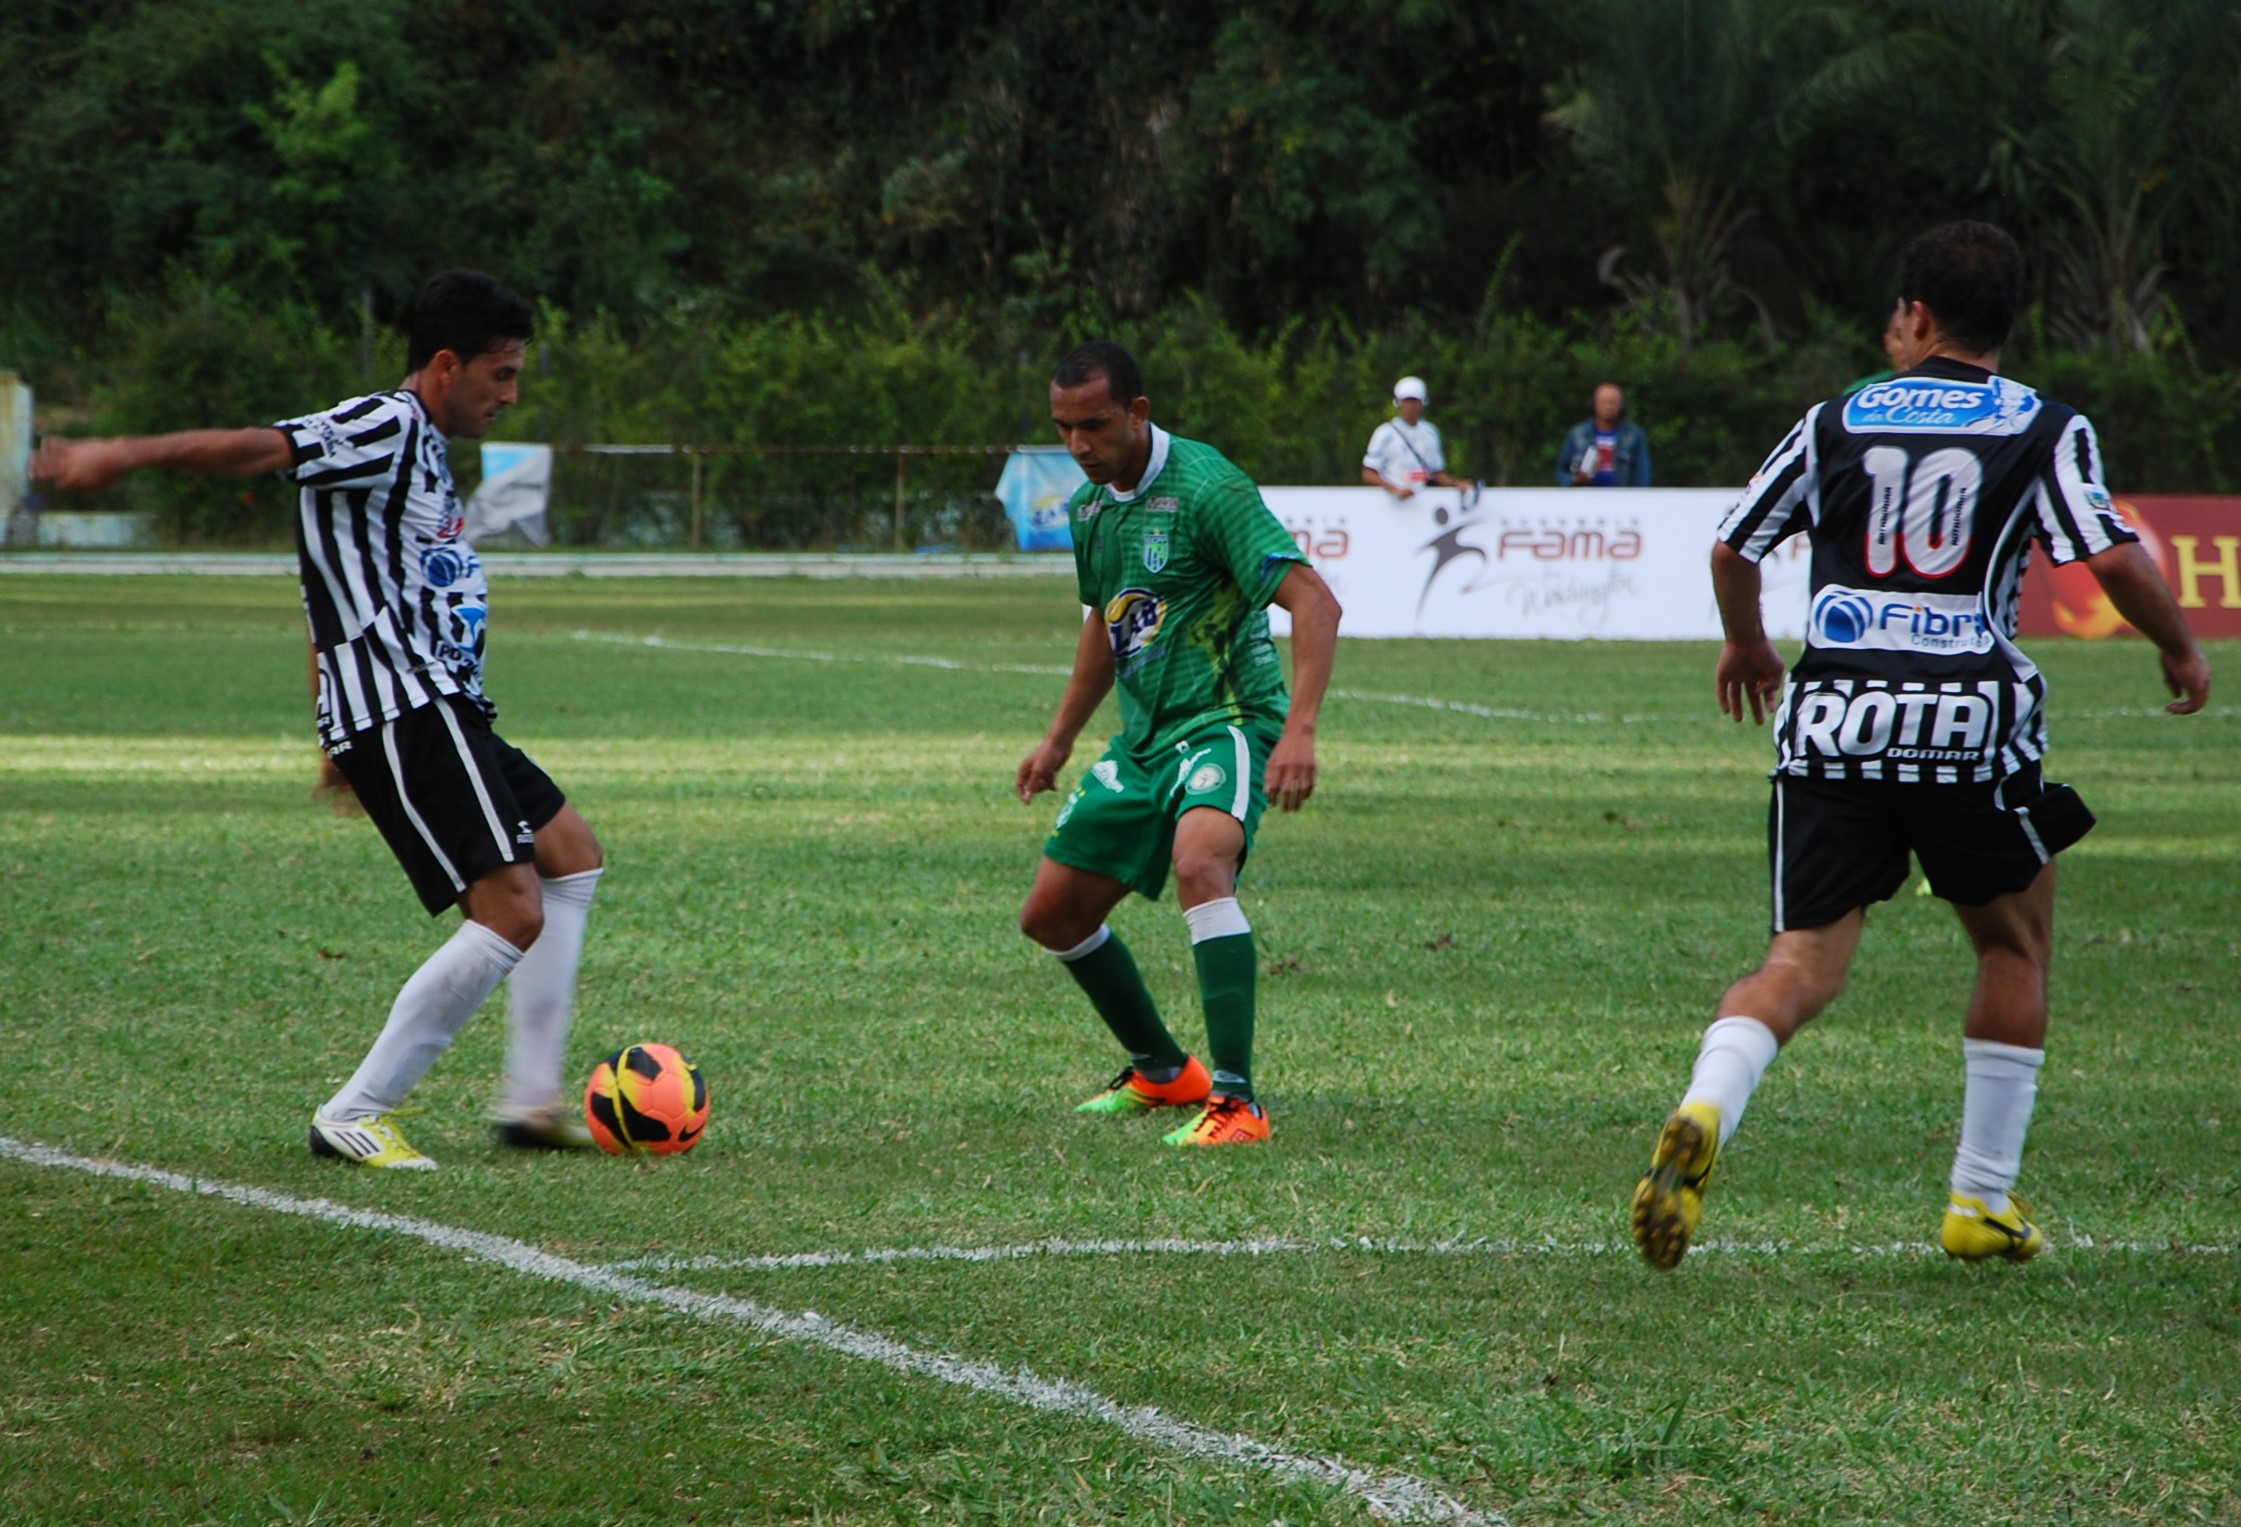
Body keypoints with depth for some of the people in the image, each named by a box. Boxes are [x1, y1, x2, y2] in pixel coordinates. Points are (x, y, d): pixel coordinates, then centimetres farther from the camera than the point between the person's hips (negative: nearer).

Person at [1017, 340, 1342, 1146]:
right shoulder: (1090, 505, 8)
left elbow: (1314, 602, -23)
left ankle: (1235, 1101, -37)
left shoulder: (1205, 487, -18)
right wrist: (1059, 740, 30)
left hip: (1225, 722, -9)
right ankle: (1161, 1071, 32)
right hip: (1143, 737, 9)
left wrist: (1300, 729, -34)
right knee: (1052, 915, 12)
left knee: (1199, 866, -36)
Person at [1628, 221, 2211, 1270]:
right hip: (1966, 718, -2)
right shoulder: (2045, 430, 3)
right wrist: (2179, 644, 9)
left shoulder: (1838, 421, 11)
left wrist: (1745, 642, 36)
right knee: (2016, 946, 21)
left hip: (1830, 714, 2)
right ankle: (1982, 1202, 20)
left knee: (1803, 965, 0)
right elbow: (2110, 557, -10)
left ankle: (1705, 1112, -30)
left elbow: (1733, 549, 16)